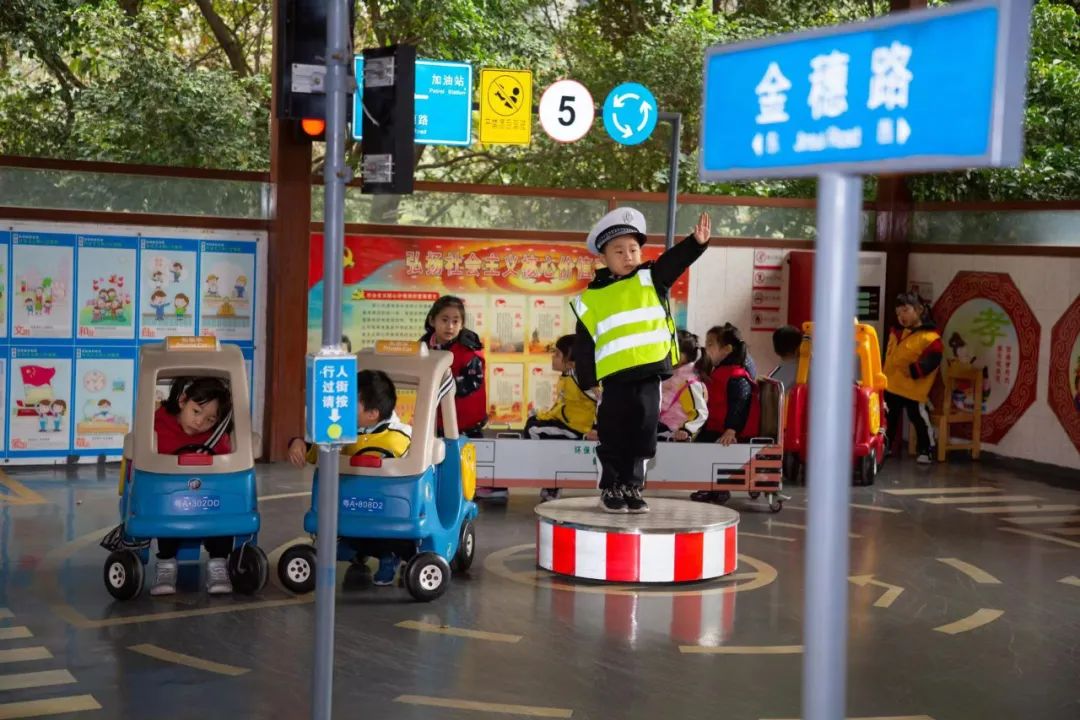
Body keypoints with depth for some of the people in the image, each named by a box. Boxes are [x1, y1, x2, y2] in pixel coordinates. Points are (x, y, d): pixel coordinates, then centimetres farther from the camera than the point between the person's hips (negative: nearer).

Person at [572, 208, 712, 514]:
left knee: (643, 436, 9)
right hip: (614, 378, -1)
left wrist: (697, 242, -31)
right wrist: (587, 381, 2)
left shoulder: (650, 279, 5)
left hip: (650, 373, 1)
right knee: (613, 438, 6)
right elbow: (583, 345, 7)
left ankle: (632, 488, 21)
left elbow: (675, 261, -13)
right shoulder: (590, 299, 4)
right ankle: (611, 489, 20)